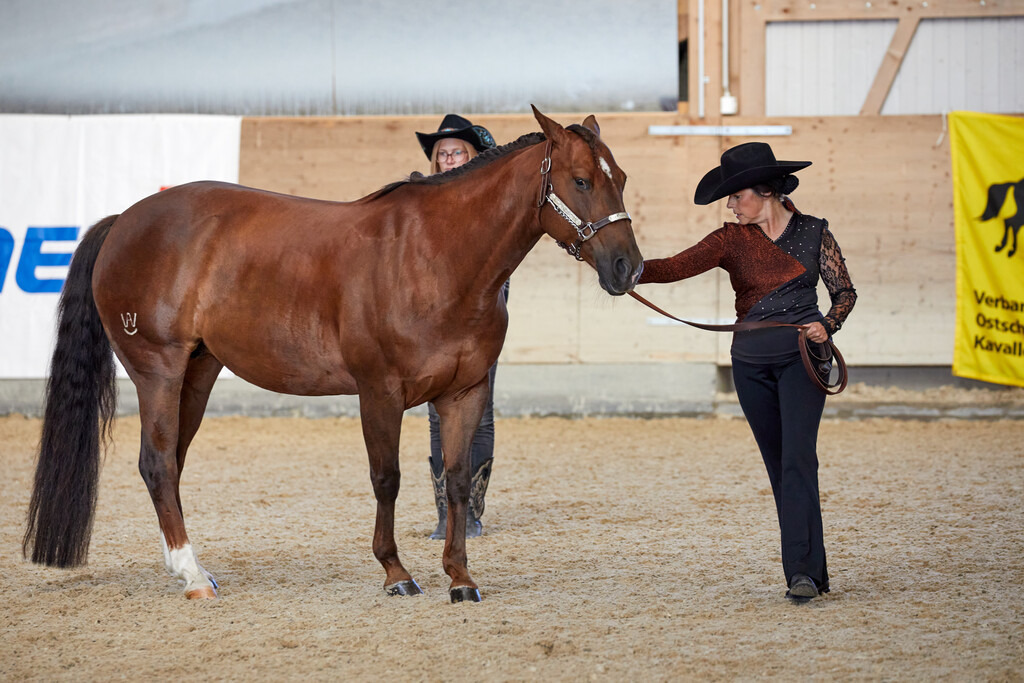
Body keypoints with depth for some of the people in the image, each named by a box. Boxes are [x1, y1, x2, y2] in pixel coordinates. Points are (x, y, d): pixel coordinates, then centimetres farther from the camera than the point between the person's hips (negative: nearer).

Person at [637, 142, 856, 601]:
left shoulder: (814, 233, 0)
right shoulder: (731, 240, 3)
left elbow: (845, 291, 7)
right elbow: (678, 266, -11)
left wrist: (827, 326, -13)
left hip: (802, 356, -3)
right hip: (752, 363, 3)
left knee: (797, 457, -17)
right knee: (779, 466, 7)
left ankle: (802, 571, -22)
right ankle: (809, 569, 15)